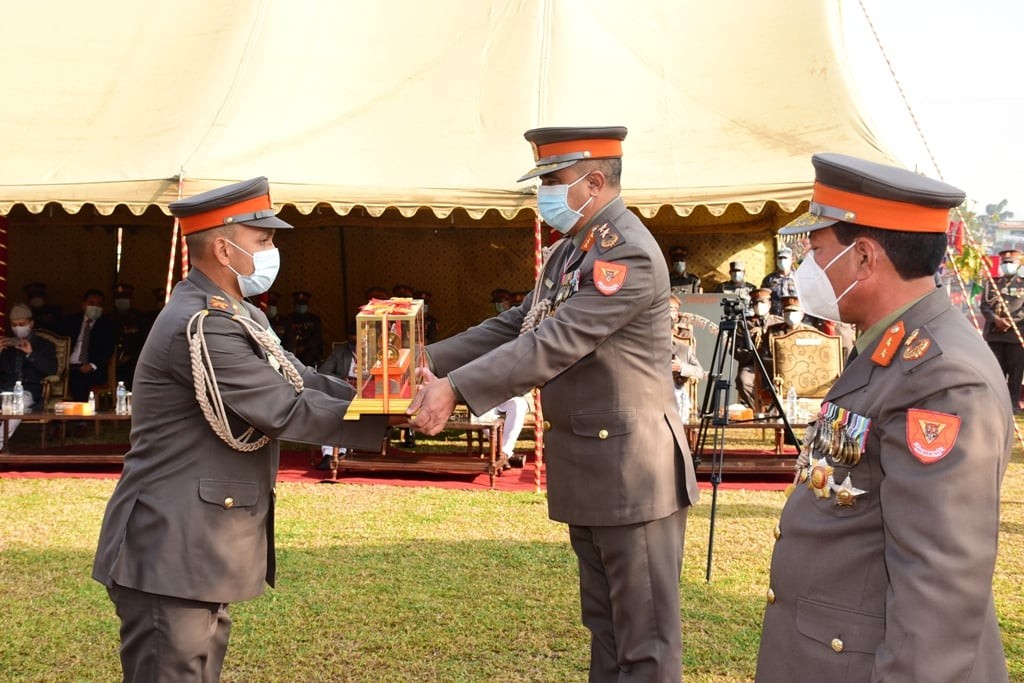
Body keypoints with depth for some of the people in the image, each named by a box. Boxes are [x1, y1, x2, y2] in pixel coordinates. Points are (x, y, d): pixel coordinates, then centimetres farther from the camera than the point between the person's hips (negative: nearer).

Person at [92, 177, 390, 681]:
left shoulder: (232, 314, 13)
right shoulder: (201, 327, -21)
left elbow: (295, 378, 10)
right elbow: (288, 410, -21)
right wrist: (390, 424, -14)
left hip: (201, 550, 11)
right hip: (171, 555, -11)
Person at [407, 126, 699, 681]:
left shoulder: (629, 254, -19)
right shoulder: (570, 249, 12)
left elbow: (555, 343, -26)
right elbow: (514, 326, 12)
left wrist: (456, 388, -29)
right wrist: (427, 361, 2)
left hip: (632, 468, -10)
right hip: (586, 468, 10)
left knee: (645, 635, 1)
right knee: (603, 622, 19)